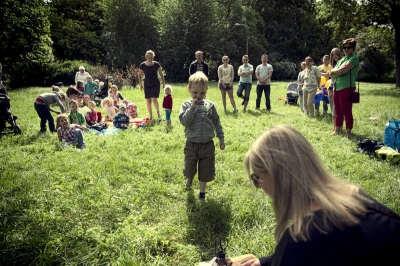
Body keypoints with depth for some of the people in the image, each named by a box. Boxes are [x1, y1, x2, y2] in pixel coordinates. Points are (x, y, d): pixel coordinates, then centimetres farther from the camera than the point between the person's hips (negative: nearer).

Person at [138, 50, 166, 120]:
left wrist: (163, 83, -1)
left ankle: (158, 111, 10)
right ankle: (150, 116, 19)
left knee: (154, 100, -16)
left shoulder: (156, 64, -8)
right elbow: (140, 75, 8)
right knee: (148, 101, 4)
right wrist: (140, 84, 4)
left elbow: (161, 74, 2)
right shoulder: (142, 65, -6)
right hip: (147, 85, 2)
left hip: (156, 84, -2)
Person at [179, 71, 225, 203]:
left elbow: (217, 123, 6)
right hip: (192, 144, -1)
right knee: (190, 169, 17)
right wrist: (193, 107, -24)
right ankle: (189, 179, 52)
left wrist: (221, 139, 6)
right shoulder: (186, 105, -7)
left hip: (207, 144, 1)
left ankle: (202, 193, 30)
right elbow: (184, 121, -20)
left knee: (205, 171, 11)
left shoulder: (210, 105, -1)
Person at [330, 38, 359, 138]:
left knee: (347, 112, -4)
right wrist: (339, 71, -8)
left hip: (347, 88, -7)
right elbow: (331, 73, 10)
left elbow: (342, 70, -16)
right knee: (338, 112, 13)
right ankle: (337, 131, 22)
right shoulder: (341, 60, 19)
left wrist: (334, 71, 3)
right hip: (337, 88, 8)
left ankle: (348, 134, 3)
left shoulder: (354, 58, -4)